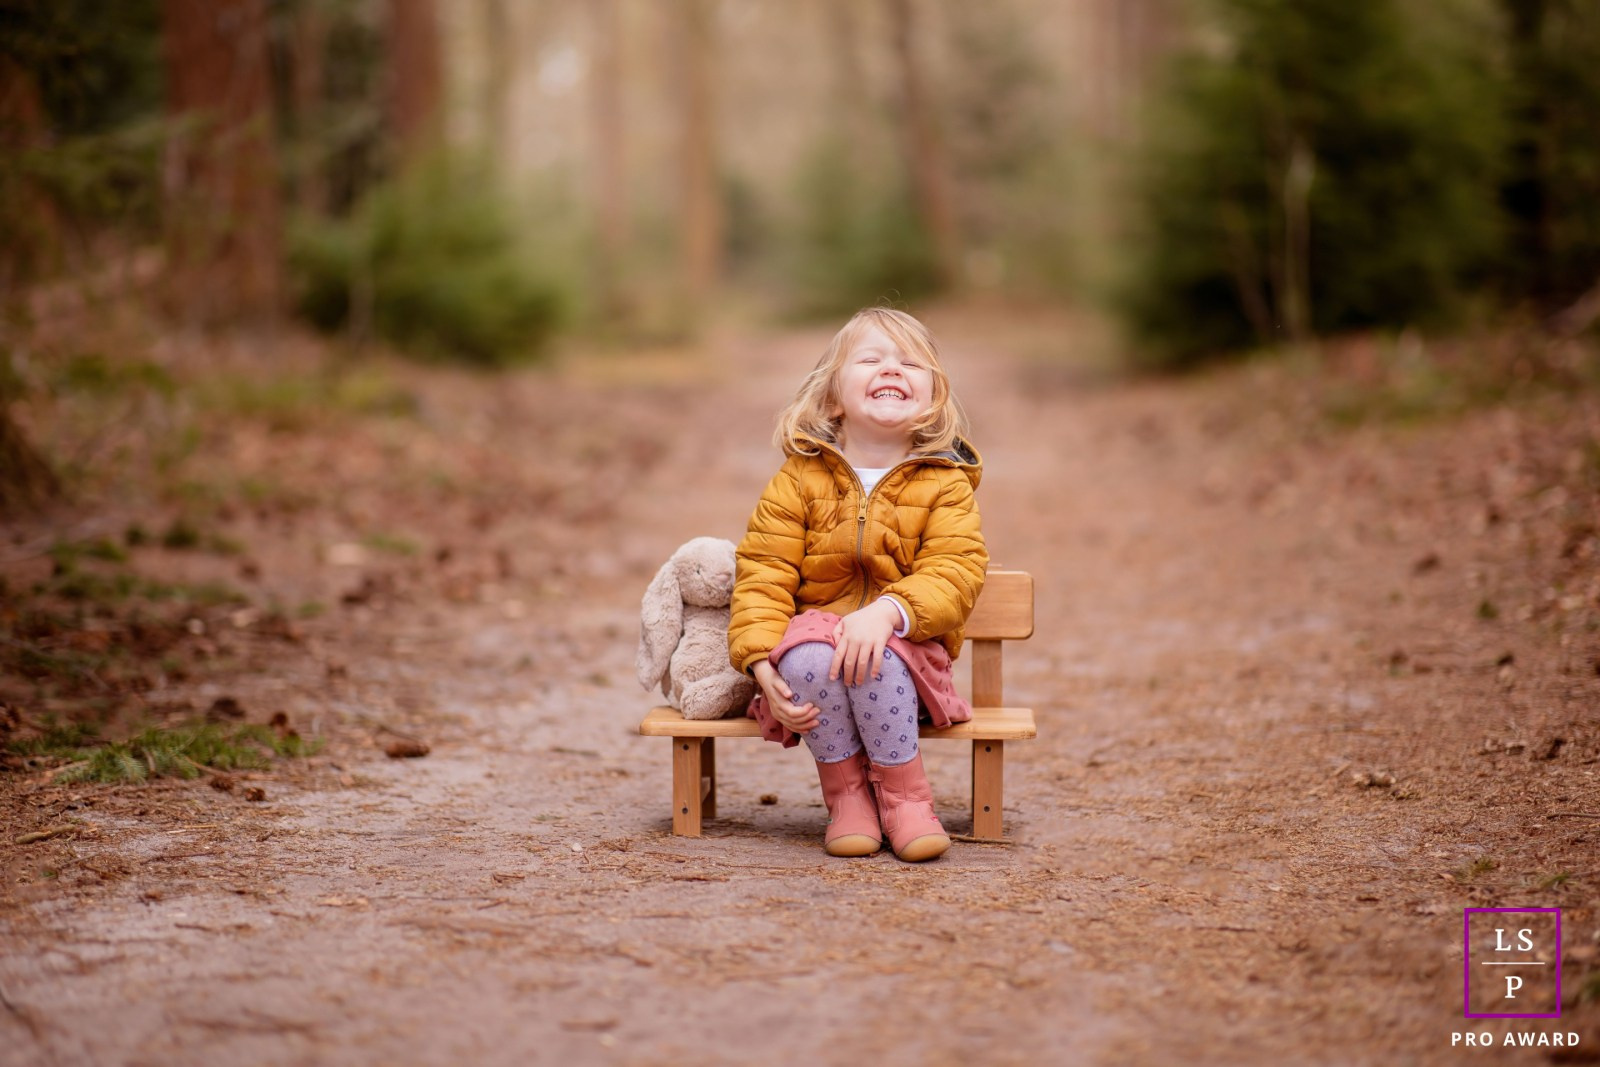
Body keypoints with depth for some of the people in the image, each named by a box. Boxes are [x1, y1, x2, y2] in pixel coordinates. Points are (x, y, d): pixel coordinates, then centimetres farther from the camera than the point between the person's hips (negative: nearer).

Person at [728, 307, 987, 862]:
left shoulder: (944, 484, -2)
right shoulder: (798, 479, -1)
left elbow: (956, 571, -14)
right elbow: (761, 575, -5)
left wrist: (887, 612, -34)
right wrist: (763, 665, -20)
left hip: (905, 648, -1)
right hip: (814, 631, 1)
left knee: (874, 662, -35)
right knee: (807, 656, -34)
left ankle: (903, 793, -12)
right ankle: (846, 792, -12)